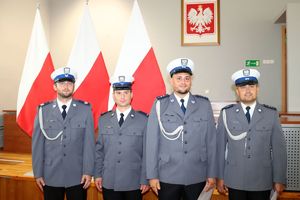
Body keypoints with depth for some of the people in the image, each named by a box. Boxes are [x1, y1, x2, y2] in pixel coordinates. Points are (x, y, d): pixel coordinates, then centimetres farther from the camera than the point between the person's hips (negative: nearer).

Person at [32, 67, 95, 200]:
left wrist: (88, 171, -7)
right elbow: (37, 144, 2)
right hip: (51, 176, 1)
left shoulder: (85, 109, -2)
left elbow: (89, 143, -4)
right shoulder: (43, 110, 1)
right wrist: (38, 173, 0)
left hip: (78, 176, -1)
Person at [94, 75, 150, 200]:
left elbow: (147, 152, -4)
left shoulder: (143, 120, -5)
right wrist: (97, 174, 4)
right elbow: (99, 150, 8)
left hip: (134, 183, -2)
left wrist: (145, 180, -5)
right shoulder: (103, 120, 5)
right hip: (109, 182, 2)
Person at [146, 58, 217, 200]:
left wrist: (212, 174, 3)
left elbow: (211, 141, 3)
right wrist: (152, 175, -5)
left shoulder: (204, 104, 2)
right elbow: (152, 141, -3)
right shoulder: (160, 105, -2)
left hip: (197, 178, 1)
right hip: (167, 177, -1)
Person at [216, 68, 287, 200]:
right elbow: (220, 147, -2)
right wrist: (220, 177, -1)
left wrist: (279, 180, 1)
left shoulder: (271, 114, -1)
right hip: (235, 181, 0)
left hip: (262, 182, 1)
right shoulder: (226, 113, -3)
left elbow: (279, 149, 0)